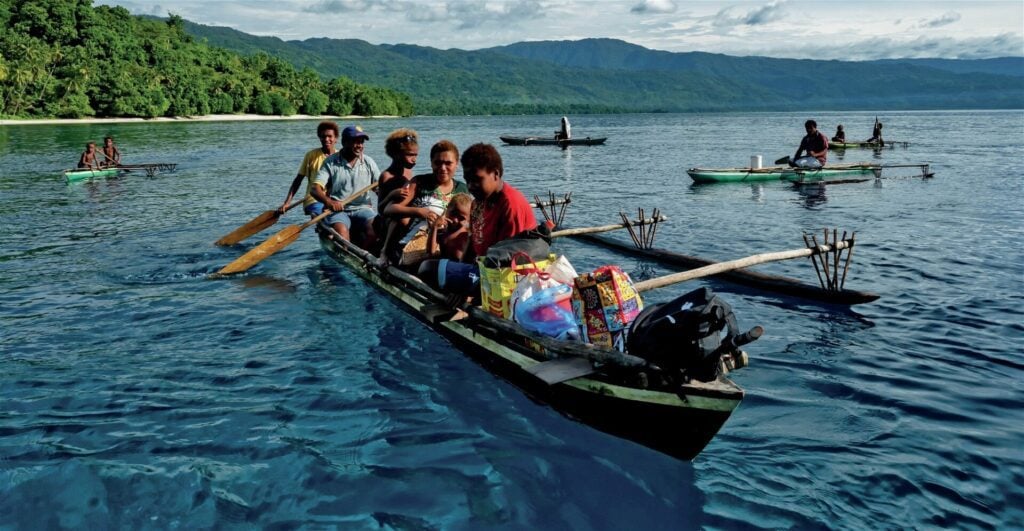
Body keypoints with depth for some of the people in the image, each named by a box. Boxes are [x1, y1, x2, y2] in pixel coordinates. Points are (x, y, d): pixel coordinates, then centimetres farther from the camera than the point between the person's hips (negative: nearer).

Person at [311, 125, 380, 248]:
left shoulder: (368, 162, 11)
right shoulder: (330, 162, 2)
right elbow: (315, 189, -8)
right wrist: (328, 201, -30)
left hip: (362, 208, 2)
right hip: (337, 210, -2)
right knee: (341, 231, -33)